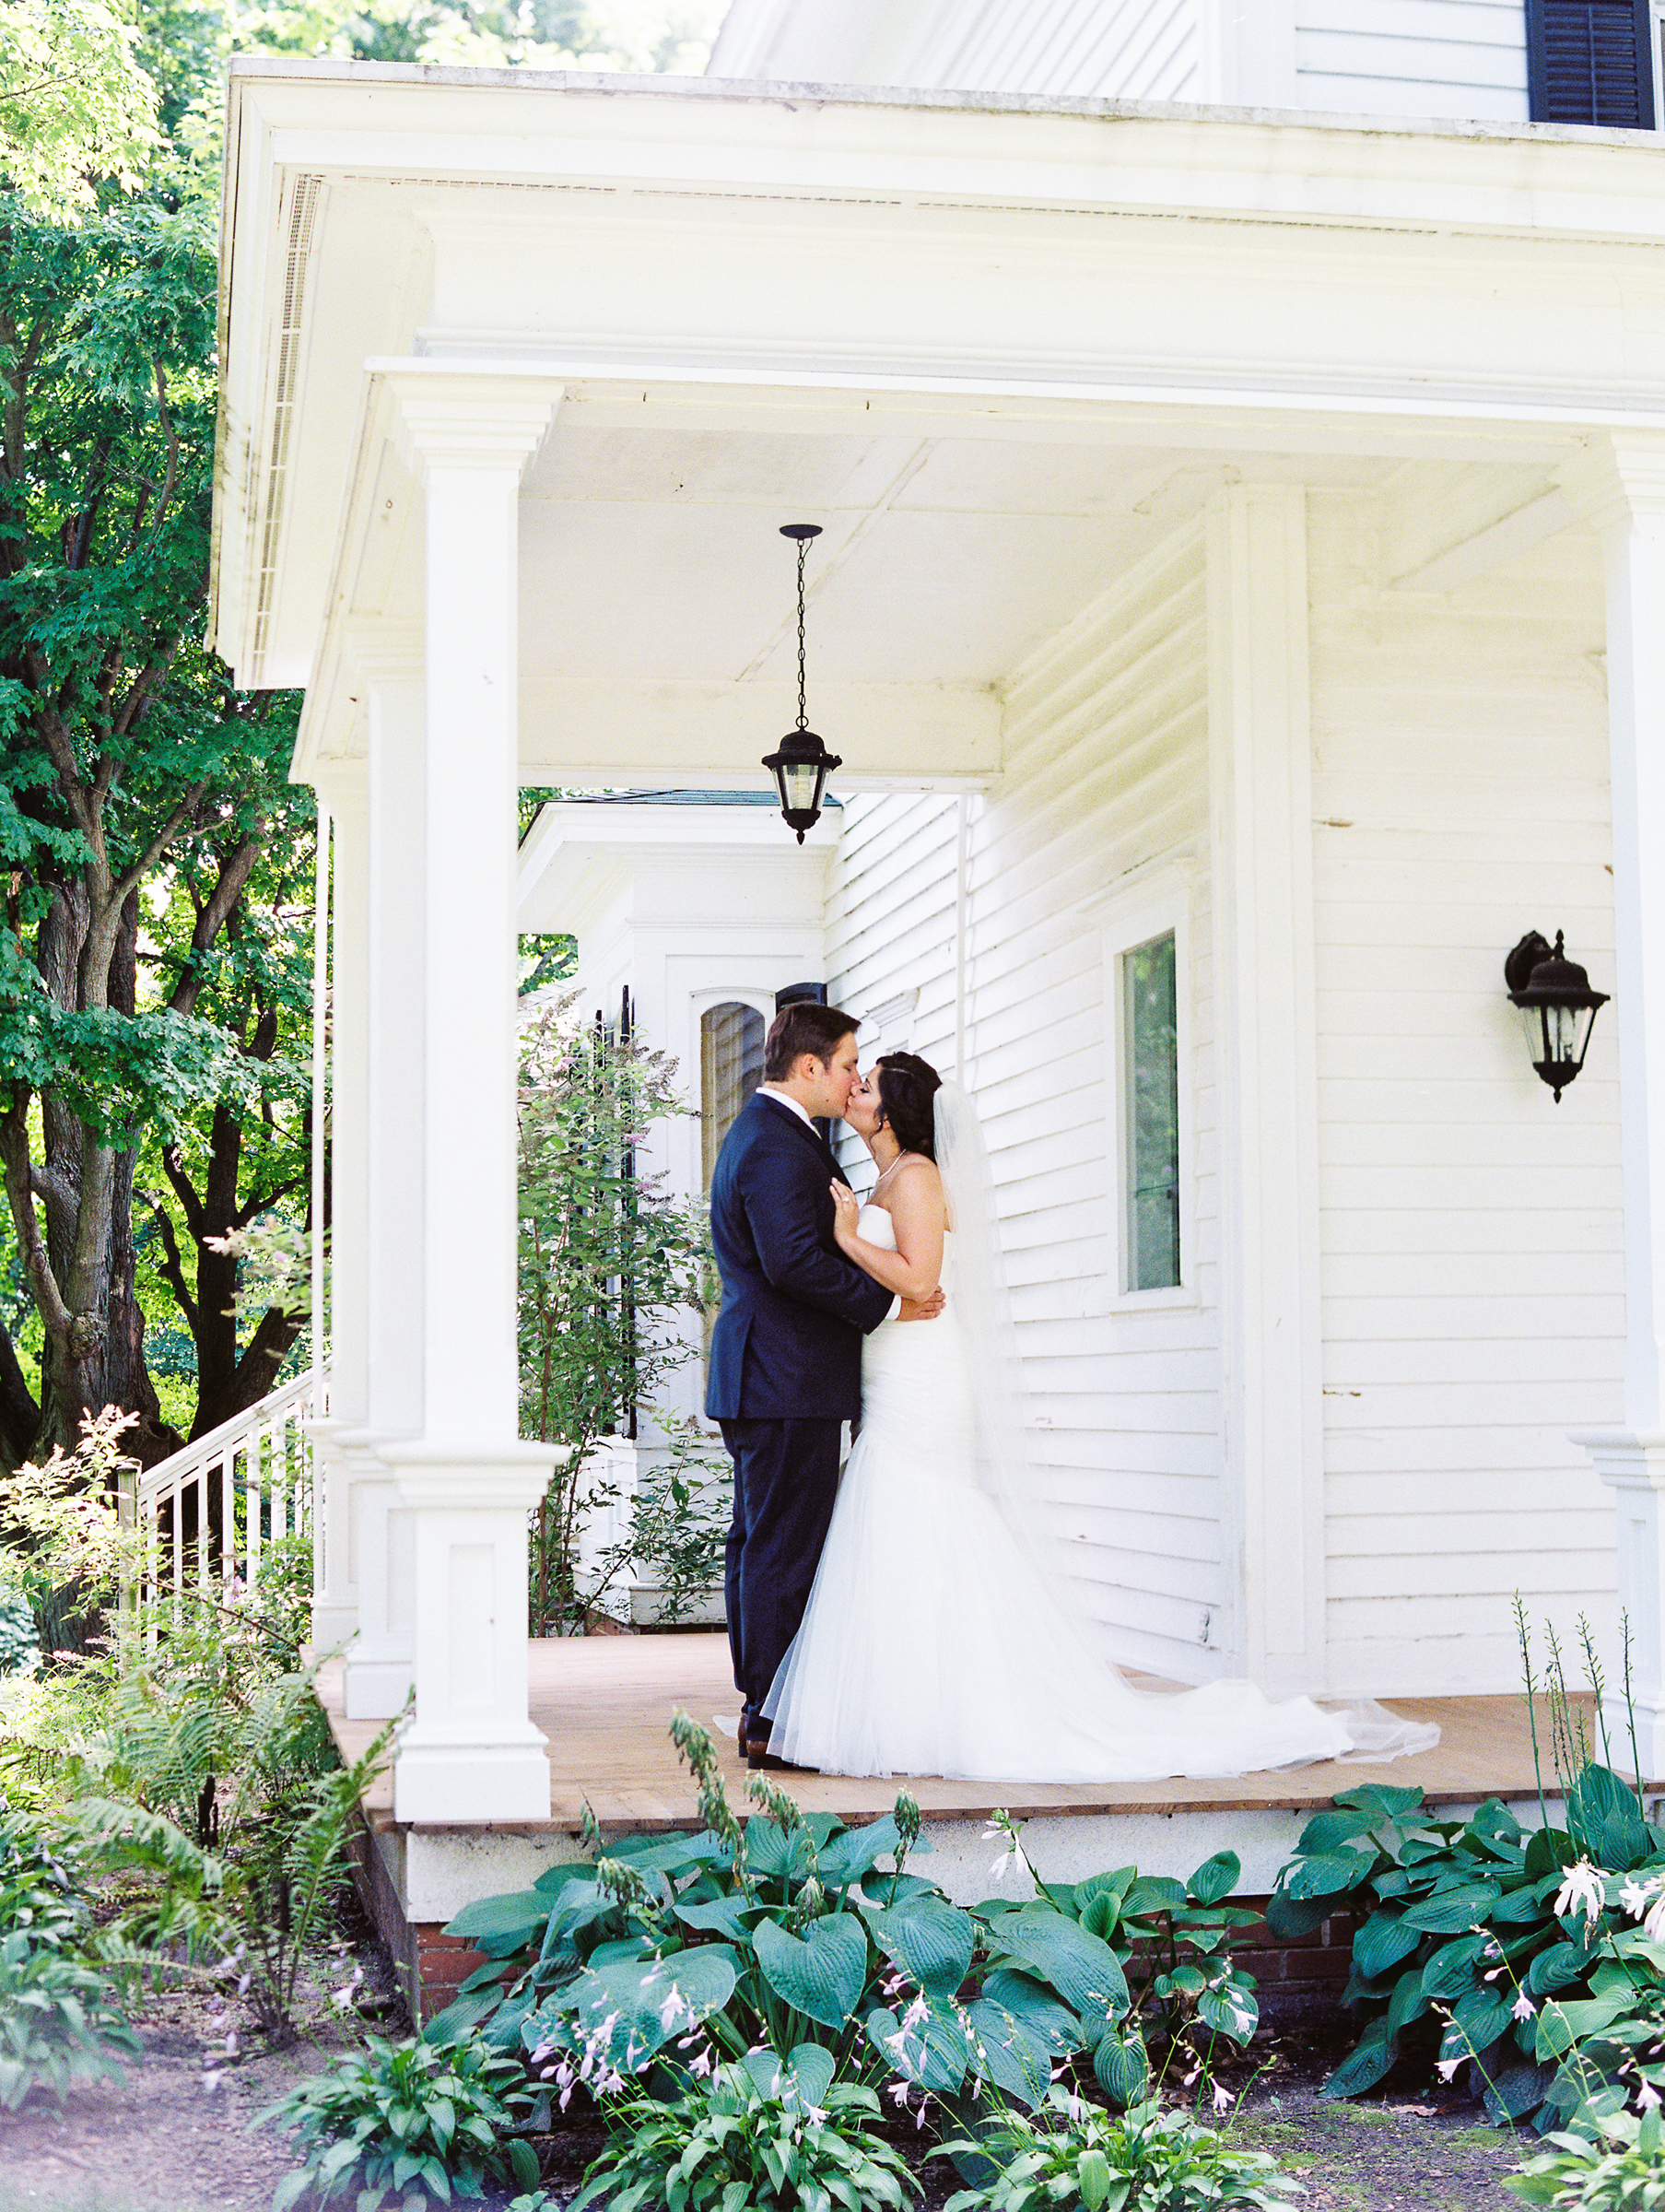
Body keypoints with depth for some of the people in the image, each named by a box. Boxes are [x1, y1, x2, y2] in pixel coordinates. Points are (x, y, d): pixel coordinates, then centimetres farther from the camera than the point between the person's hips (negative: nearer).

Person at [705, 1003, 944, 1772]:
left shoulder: (762, 1132, 18)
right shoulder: (776, 1146, -17)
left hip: (759, 1380, 11)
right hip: (789, 1382, -11)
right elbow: (796, 1262, -25)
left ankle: (758, 1708, 21)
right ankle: (775, 1723, -4)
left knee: (759, 1542, 14)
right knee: (786, 1547, -7)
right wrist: (887, 1304, -18)